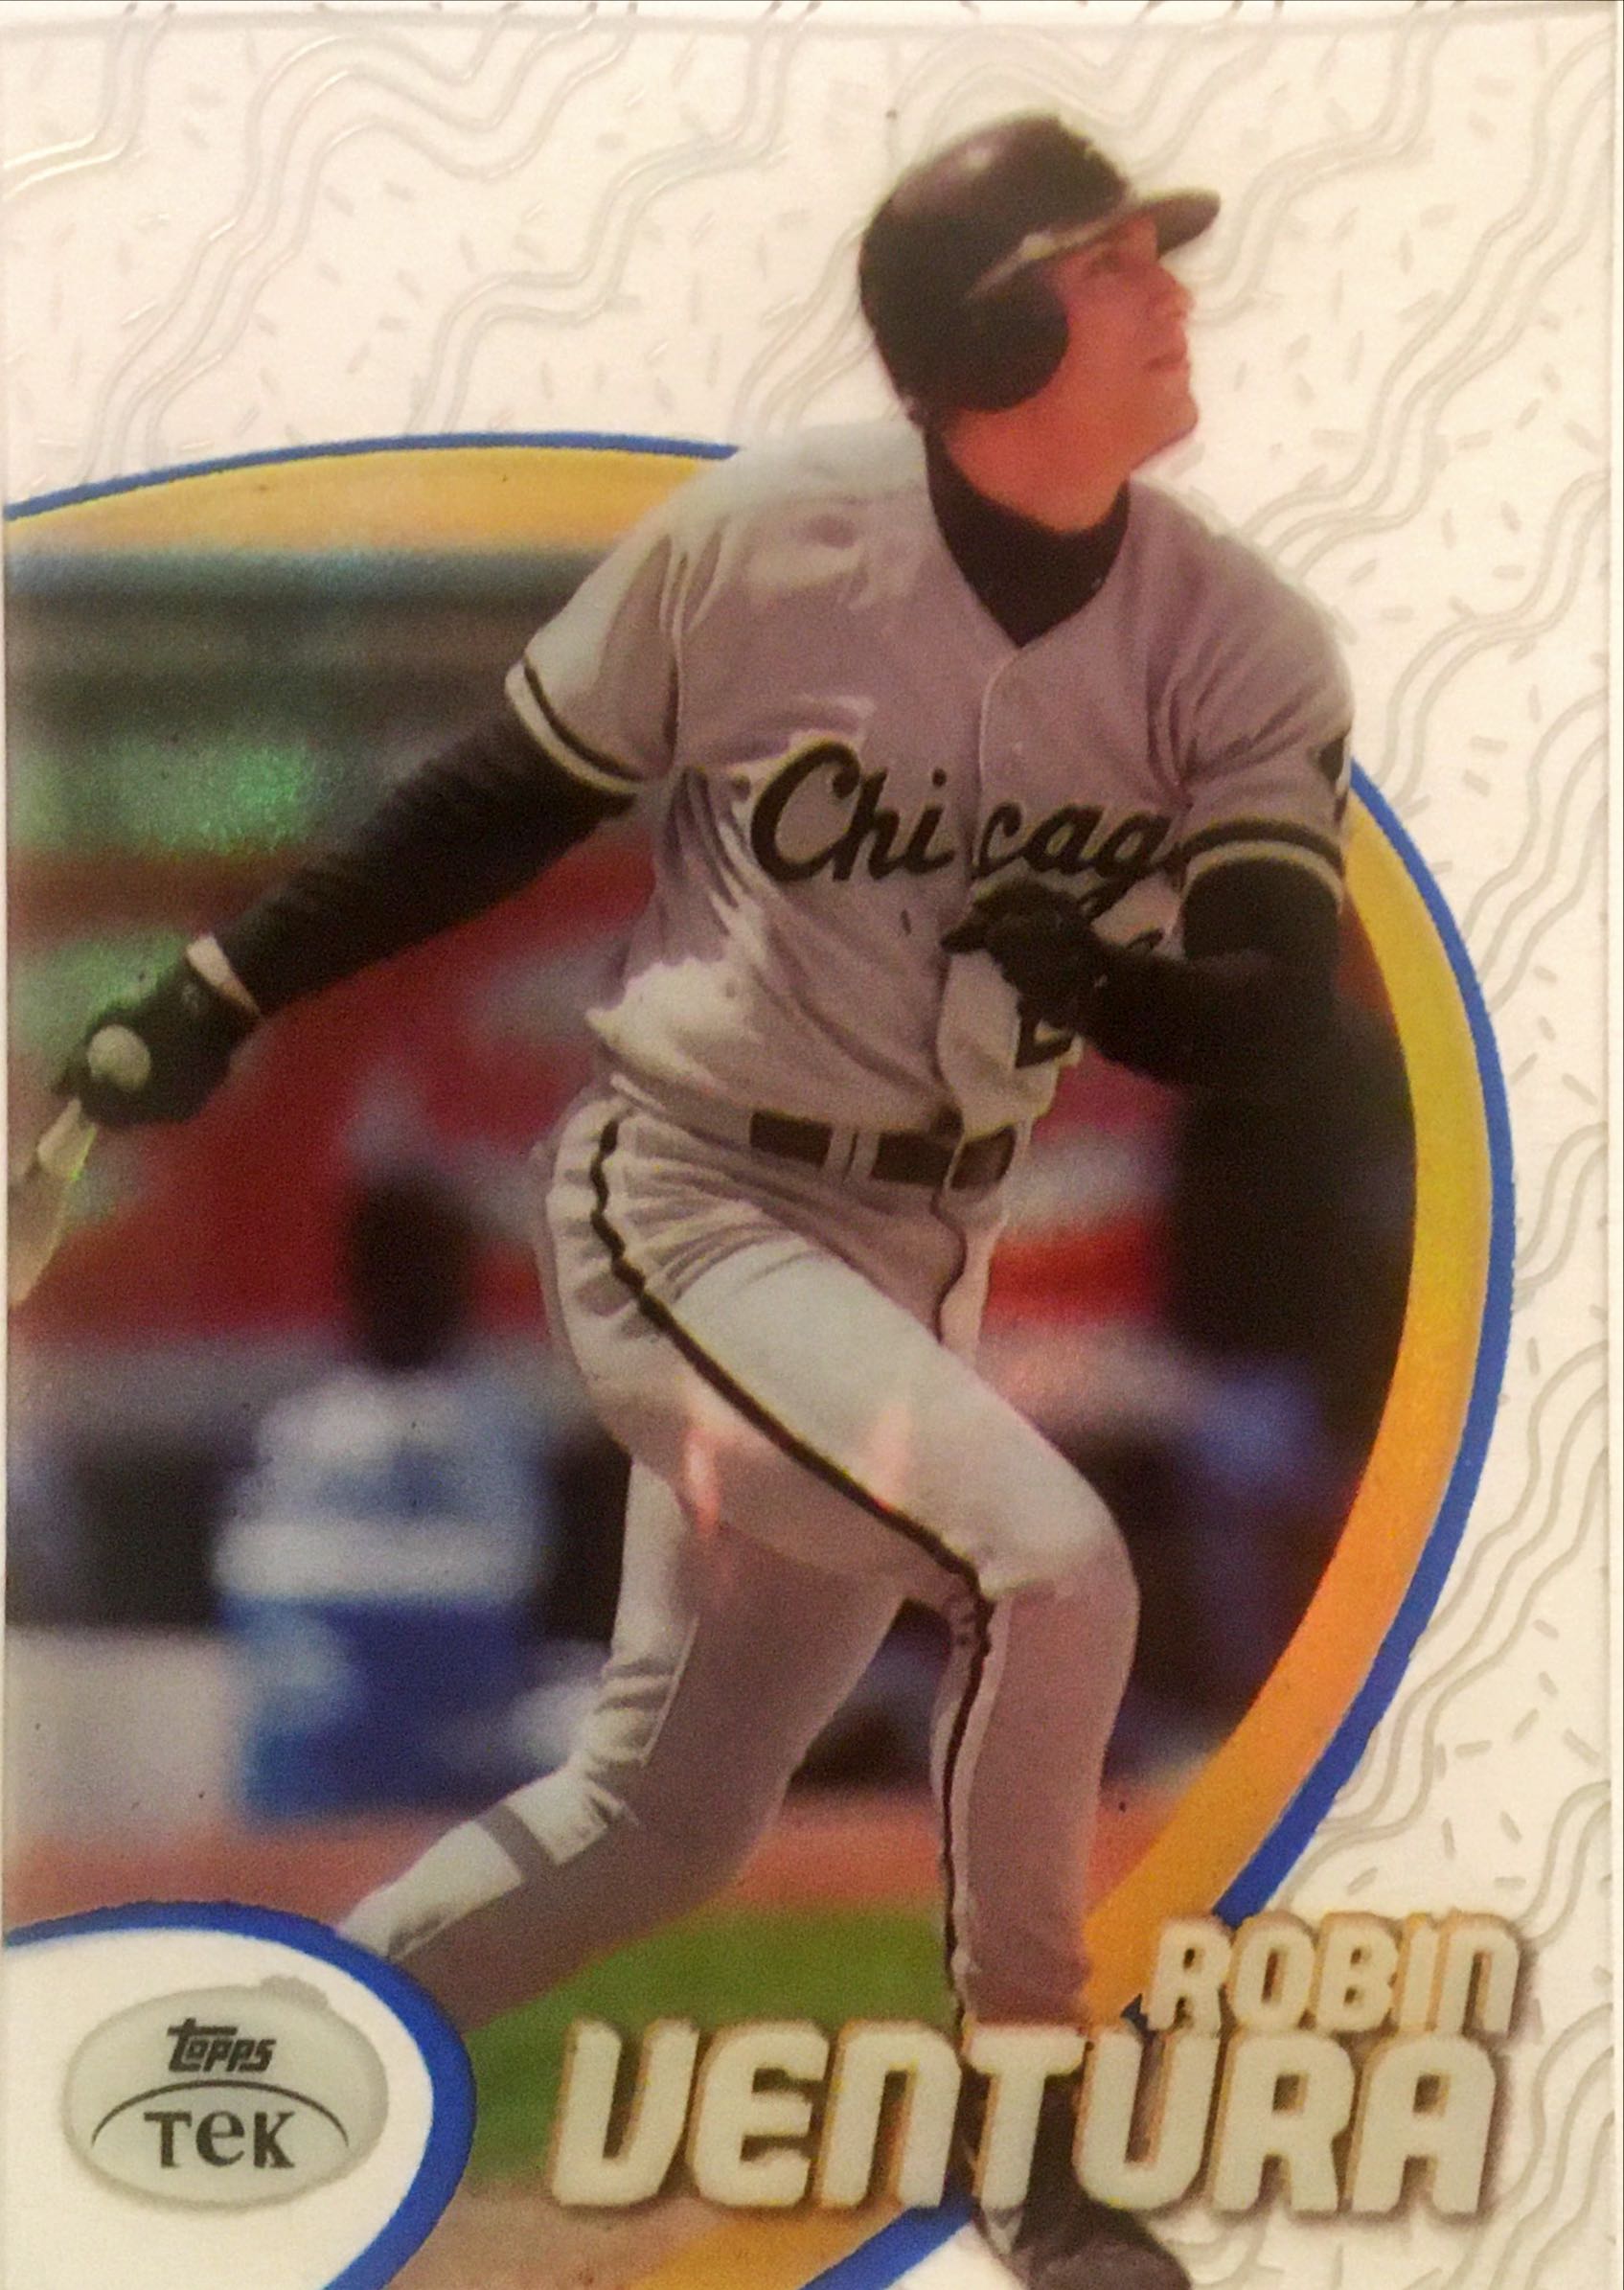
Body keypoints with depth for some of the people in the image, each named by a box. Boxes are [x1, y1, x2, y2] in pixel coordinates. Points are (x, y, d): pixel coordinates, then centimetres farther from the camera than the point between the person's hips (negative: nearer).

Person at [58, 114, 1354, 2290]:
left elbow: (1276, 1009, -11)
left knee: (660, 1823, 10)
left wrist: (1091, 972, -31)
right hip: (682, 1191, -5)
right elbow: (507, 801, -1)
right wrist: (220, 988, 0)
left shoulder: (1244, 644, -7)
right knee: (1049, 1560, -26)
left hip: (919, 1250, 5)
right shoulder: (760, 533, -14)